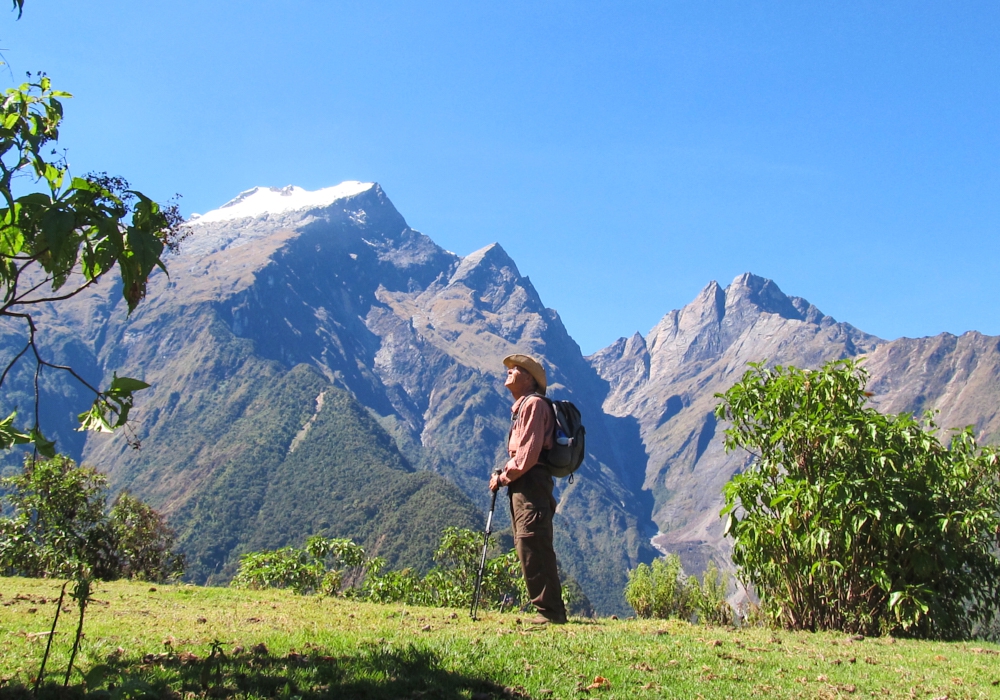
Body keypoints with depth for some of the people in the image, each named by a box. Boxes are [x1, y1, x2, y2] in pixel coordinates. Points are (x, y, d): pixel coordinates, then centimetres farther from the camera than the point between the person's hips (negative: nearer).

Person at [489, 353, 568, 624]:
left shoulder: (533, 404, -8)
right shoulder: (521, 406, 24)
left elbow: (529, 452, -17)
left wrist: (504, 477, -10)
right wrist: (504, 474, 8)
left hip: (531, 483, -11)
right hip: (522, 486, 11)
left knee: (532, 548, -12)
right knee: (528, 549, 10)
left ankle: (549, 611, -9)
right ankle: (551, 610, 15)